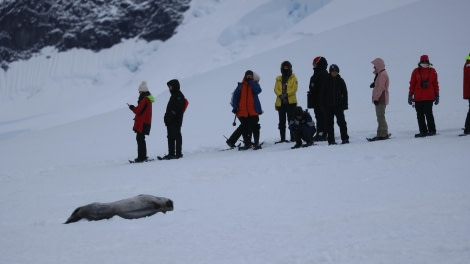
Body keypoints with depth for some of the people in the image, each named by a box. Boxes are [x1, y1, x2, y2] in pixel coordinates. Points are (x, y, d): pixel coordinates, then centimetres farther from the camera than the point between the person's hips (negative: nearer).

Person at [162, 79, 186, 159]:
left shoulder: (179, 95, -9)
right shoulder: (173, 95, 20)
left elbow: (177, 108, -19)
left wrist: (169, 117, -22)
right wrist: (167, 117, 13)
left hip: (176, 121, -10)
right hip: (170, 121, 10)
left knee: (176, 137, -6)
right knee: (170, 137, 11)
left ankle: (178, 154, -4)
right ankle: (171, 154, 16)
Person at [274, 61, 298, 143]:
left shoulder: (293, 78, 5)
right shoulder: (279, 79, 13)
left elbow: (294, 89, -6)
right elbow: (276, 89, 3)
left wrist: (286, 94, -19)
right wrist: (280, 95, -16)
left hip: (291, 102, -3)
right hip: (280, 102, 3)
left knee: (291, 120, -4)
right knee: (282, 121, 5)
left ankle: (293, 137, 0)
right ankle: (282, 138, 9)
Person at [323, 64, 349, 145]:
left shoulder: (340, 81, 4)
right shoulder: (327, 81, 3)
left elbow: (344, 93, 6)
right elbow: (323, 93, 5)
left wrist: (345, 104, 0)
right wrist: (323, 105, -1)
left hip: (338, 105, 0)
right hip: (329, 106, 0)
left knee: (341, 121, -1)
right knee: (329, 123, 3)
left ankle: (345, 138, 5)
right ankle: (331, 140, 7)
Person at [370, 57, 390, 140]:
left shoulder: (382, 74, -14)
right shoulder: (380, 74, 19)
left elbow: (381, 87, -20)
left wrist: (376, 98, -22)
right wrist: (374, 84, 6)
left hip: (381, 99, -11)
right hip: (379, 99, 11)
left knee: (380, 117, -10)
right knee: (380, 117, 13)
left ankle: (383, 134, -9)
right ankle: (380, 134, 17)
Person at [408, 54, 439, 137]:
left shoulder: (432, 71, 5)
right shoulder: (416, 71, 5)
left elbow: (435, 84, 8)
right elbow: (412, 84, 7)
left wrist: (437, 95, 7)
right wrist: (410, 95, 4)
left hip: (429, 97, -2)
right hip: (418, 97, 2)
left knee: (428, 113, -5)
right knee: (420, 115, 4)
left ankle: (432, 130, 7)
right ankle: (423, 131, 11)